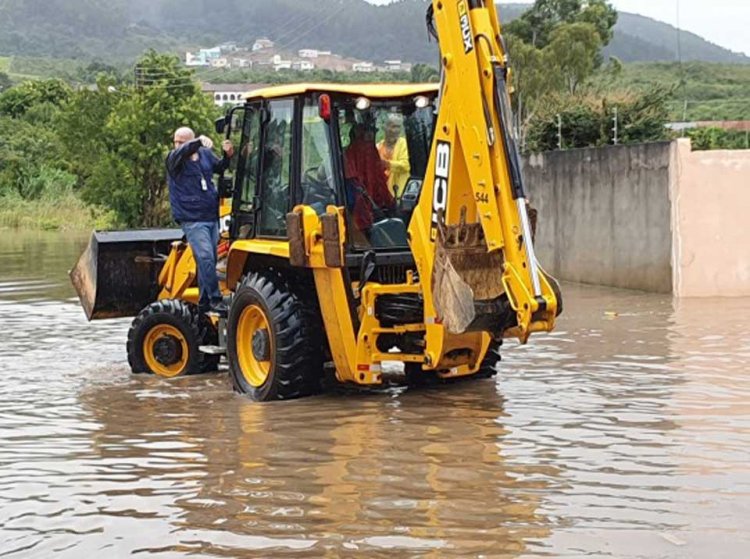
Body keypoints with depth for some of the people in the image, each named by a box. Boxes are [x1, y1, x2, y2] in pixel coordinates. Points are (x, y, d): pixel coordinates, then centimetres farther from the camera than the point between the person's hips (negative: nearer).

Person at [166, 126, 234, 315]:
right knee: (205, 258, -19)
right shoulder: (173, 159, -6)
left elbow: (219, 167, 28)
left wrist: (228, 156, 7)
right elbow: (183, 152, -29)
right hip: (192, 220, -5)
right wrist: (199, 142, -47)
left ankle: (204, 303, 18)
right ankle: (215, 299, -15)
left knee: (209, 260, 9)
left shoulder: (205, 154, 9)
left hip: (211, 217, 5)